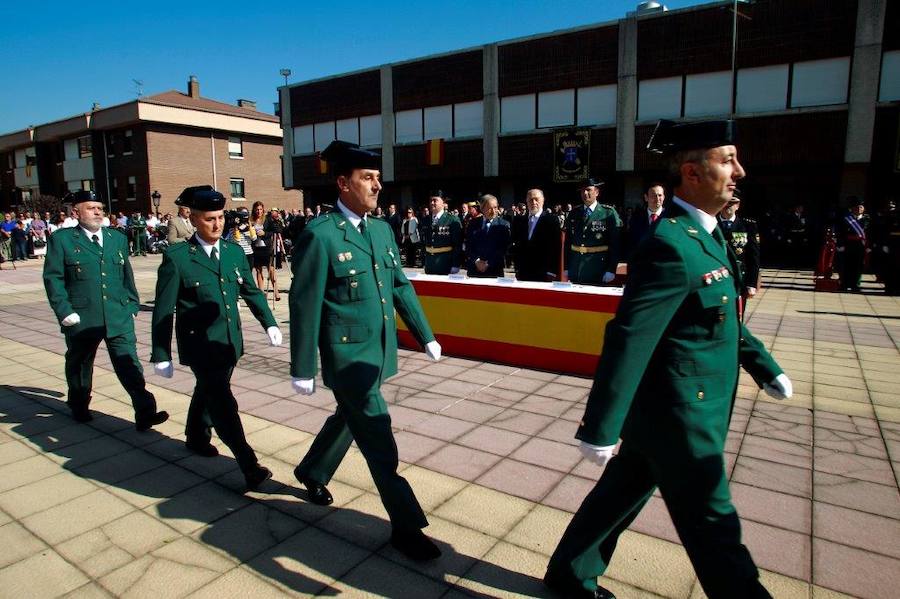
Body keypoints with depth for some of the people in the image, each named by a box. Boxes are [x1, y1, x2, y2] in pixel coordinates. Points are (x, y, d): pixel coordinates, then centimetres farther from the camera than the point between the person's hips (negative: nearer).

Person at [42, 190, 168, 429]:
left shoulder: (118, 238, 11)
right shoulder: (61, 239, 0)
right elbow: (53, 278, -3)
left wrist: (132, 304, 10)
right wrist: (64, 311, -10)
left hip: (119, 317, 1)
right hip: (82, 319, -1)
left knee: (129, 365, -4)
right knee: (79, 365, 18)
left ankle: (145, 413, -6)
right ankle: (79, 407, 40)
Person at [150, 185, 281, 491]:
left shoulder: (234, 251, 3)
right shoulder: (176, 257, -12)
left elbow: (251, 291, 11)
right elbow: (163, 310, -9)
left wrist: (269, 323, 3)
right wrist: (161, 355, -8)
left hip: (229, 341, 6)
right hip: (200, 345, -5)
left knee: (208, 393, 24)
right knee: (223, 404, -8)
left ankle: (196, 437, 48)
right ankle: (249, 465, -3)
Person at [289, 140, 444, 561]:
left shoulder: (382, 230, 6)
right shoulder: (319, 234, -15)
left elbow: (401, 287, 12)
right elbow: (304, 305, -14)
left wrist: (425, 336, 12)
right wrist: (302, 369, -11)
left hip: (378, 352, 8)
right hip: (348, 357, -8)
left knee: (349, 418, 25)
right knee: (378, 440, -1)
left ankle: (312, 472, 51)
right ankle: (406, 526, 14)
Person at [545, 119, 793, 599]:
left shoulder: (705, 233, 8)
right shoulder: (670, 246, -24)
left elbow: (722, 320, 19)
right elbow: (627, 343, -27)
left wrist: (765, 368, 20)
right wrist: (599, 430, -24)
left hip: (666, 412, 9)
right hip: (676, 418, -9)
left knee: (620, 496, 21)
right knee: (712, 528, 9)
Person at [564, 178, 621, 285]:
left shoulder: (609, 213, -3)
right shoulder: (573, 213, 10)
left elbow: (615, 243, -5)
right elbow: (568, 242, 11)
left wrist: (611, 270, -11)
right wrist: (567, 268, 6)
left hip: (597, 269, -3)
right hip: (575, 268, 3)